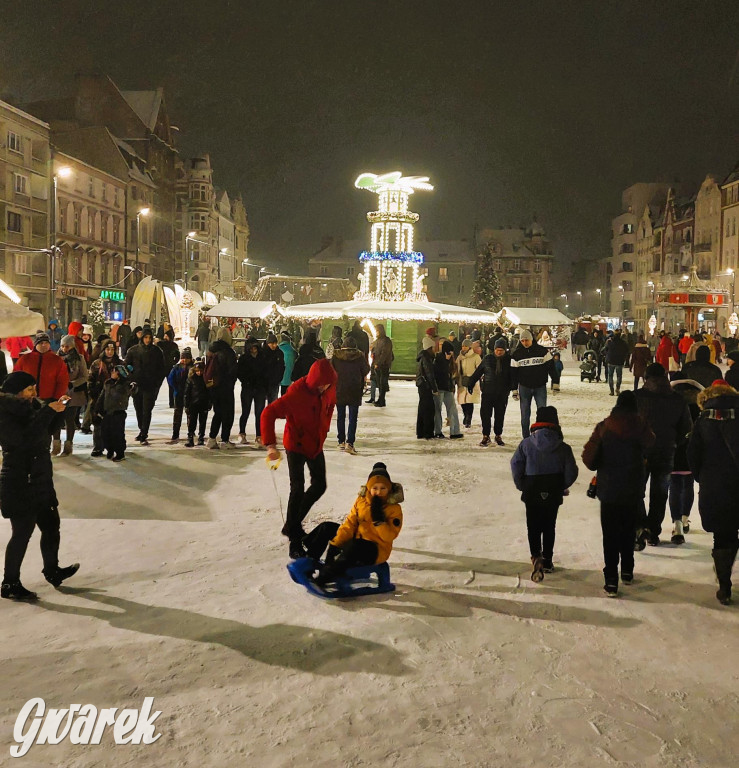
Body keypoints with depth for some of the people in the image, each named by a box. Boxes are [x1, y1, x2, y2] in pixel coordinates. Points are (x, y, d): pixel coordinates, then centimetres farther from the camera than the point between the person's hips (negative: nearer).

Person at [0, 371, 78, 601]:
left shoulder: (30, 407, 7)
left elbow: (49, 428, 19)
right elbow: (27, 438, -32)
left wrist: (57, 409, 1)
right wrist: (48, 411, -28)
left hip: (39, 481, 9)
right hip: (19, 484, -9)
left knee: (51, 525, 17)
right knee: (22, 532, -3)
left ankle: (52, 571, 33)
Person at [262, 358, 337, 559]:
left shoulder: (329, 389, -9)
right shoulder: (296, 393, -29)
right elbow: (268, 414, -30)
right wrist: (271, 445, -37)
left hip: (316, 446, 7)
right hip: (296, 446, -7)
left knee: (319, 486, 12)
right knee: (298, 490, -10)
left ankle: (292, 525, 31)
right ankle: (295, 541, 1)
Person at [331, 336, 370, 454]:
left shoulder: (336, 356, -3)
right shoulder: (360, 356, -7)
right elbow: (366, 371, -2)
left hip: (339, 391, 2)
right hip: (355, 391, -2)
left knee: (340, 417, 13)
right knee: (353, 418, 0)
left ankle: (341, 442, 18)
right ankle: (349, 443, -11)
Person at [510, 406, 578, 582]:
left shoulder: (526, 443, -8)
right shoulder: (562, 447, -6)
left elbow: (516, 466, -9)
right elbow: (571, 472, -6)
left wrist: (521, 486, 4)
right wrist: (561, 487, 10)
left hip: (532, 493, -1)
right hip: (553, 494, 1)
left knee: (533, 526, 7)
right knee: (549, 526, 15)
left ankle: (536, 556, -14)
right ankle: (547, 560, 21)